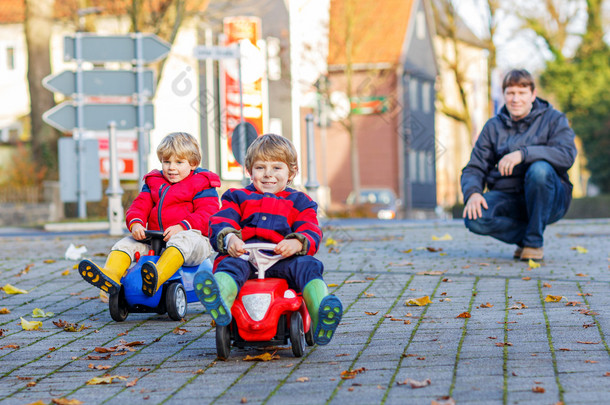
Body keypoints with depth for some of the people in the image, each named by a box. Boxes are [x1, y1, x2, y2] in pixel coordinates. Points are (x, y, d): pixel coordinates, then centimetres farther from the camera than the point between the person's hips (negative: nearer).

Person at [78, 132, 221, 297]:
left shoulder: (201, 185, 4)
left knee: (181, 241, -41)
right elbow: (140, 206, 13)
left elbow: (207, 214, -10)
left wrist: (182, 227, -27)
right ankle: (111, 275, -40)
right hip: (154, 239, 7)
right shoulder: (153, 183, 22)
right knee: (126, 243, -11)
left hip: (191, 236, -7)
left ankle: (156, 278, -67)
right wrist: (135, 223, -12)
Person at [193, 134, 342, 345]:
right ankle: (219, 303, -69)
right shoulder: (237, 197, 28)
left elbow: (311, 233, 8)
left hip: (284, 259, 0)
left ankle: (321, 320, -55)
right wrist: (229, 238, -18)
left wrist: (296, 244, -20)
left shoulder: (299, 202, 25)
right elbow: (220, 223, 9)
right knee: (230, 265, -34)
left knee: (307, 265, -31)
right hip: (244, 255, 0)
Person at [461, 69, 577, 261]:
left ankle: (534, 240, -18)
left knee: (539, 169, -36)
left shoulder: (553, 119, 2)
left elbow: (567, 155, -17)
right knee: (474, 218, -28)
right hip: (506, 197, 2)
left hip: (547, 198, -2)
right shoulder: (493, 127, 12)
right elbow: (474, 168, 8)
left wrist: (523, 154, -30)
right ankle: (524, 235, -1)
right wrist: (472, 193, -16)